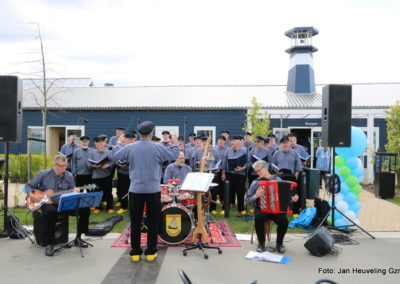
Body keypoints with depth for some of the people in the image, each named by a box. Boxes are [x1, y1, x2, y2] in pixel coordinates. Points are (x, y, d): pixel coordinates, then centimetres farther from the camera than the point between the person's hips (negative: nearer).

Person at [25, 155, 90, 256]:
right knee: (51, 212, -41)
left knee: (85, 209, -16)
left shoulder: (69, 176, 3)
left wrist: (74, 191, -13)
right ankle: (49, 244, -25)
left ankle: (78, 237, 3)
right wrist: (30, 194, -15)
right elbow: (28, 185, 5)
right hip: (48, 203, -3)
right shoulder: (44, 174, -5)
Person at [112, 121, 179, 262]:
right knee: (153, 222, 8)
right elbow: (174, 155, 2)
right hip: (153, 190, -1)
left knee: (135, 222, 9)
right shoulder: (158, 148, -8)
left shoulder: (130, 148, -4)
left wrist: (119, 143, 22)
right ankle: (151, 252, 13)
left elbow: (115, 156, 5)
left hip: (135, 190, 2)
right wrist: (175, 143, 20)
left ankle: (135, 252, 15)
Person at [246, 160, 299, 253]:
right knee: (259, 218, -34)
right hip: (261, 208, 0)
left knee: (284, 220, -29)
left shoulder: (277, 179, 8)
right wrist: (256, 196, -14)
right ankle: (261, 243, -9)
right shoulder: (255, 182, 6)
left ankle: (279, 243, 0)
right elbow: (248, 200, 5)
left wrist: (294, 197, -8)